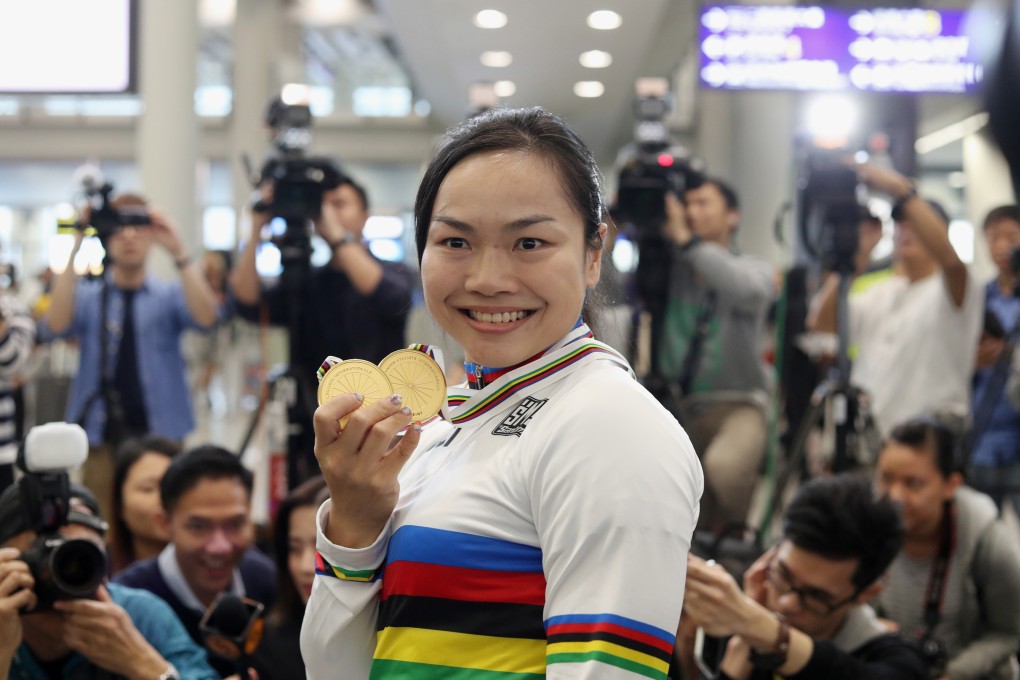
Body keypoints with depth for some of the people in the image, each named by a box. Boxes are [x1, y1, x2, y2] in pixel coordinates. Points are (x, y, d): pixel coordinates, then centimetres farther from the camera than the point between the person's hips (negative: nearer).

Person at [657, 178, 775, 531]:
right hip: (675, 405, 3)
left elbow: (749, 292, -24)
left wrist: (686, 240, -24)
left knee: (723, 465, -34)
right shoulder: (668, 268, 6)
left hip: (736, 405, -3)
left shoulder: (756, 270, 1)